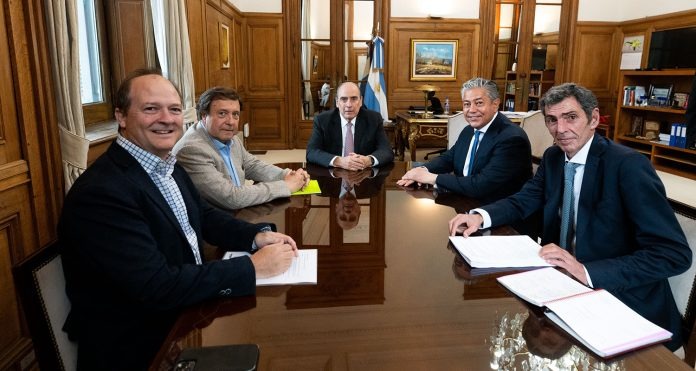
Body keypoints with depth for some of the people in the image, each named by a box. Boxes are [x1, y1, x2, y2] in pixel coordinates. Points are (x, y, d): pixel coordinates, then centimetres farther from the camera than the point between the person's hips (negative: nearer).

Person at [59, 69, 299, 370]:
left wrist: (258, 236, -8)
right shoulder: (100, 192, -25)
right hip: (139, 346, -7)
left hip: (184, 313, 8)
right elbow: (157, 287, -29)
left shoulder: (168, 166, 3)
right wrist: (253, 267, -24)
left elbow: (204, 216, 11)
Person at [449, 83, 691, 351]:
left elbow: (675, 254, -22)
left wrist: (586, 272, -32)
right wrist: (480, 216, -11)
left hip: (624, 302, -6)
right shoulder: (553, 157, 2)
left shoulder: (629, 165, -19)